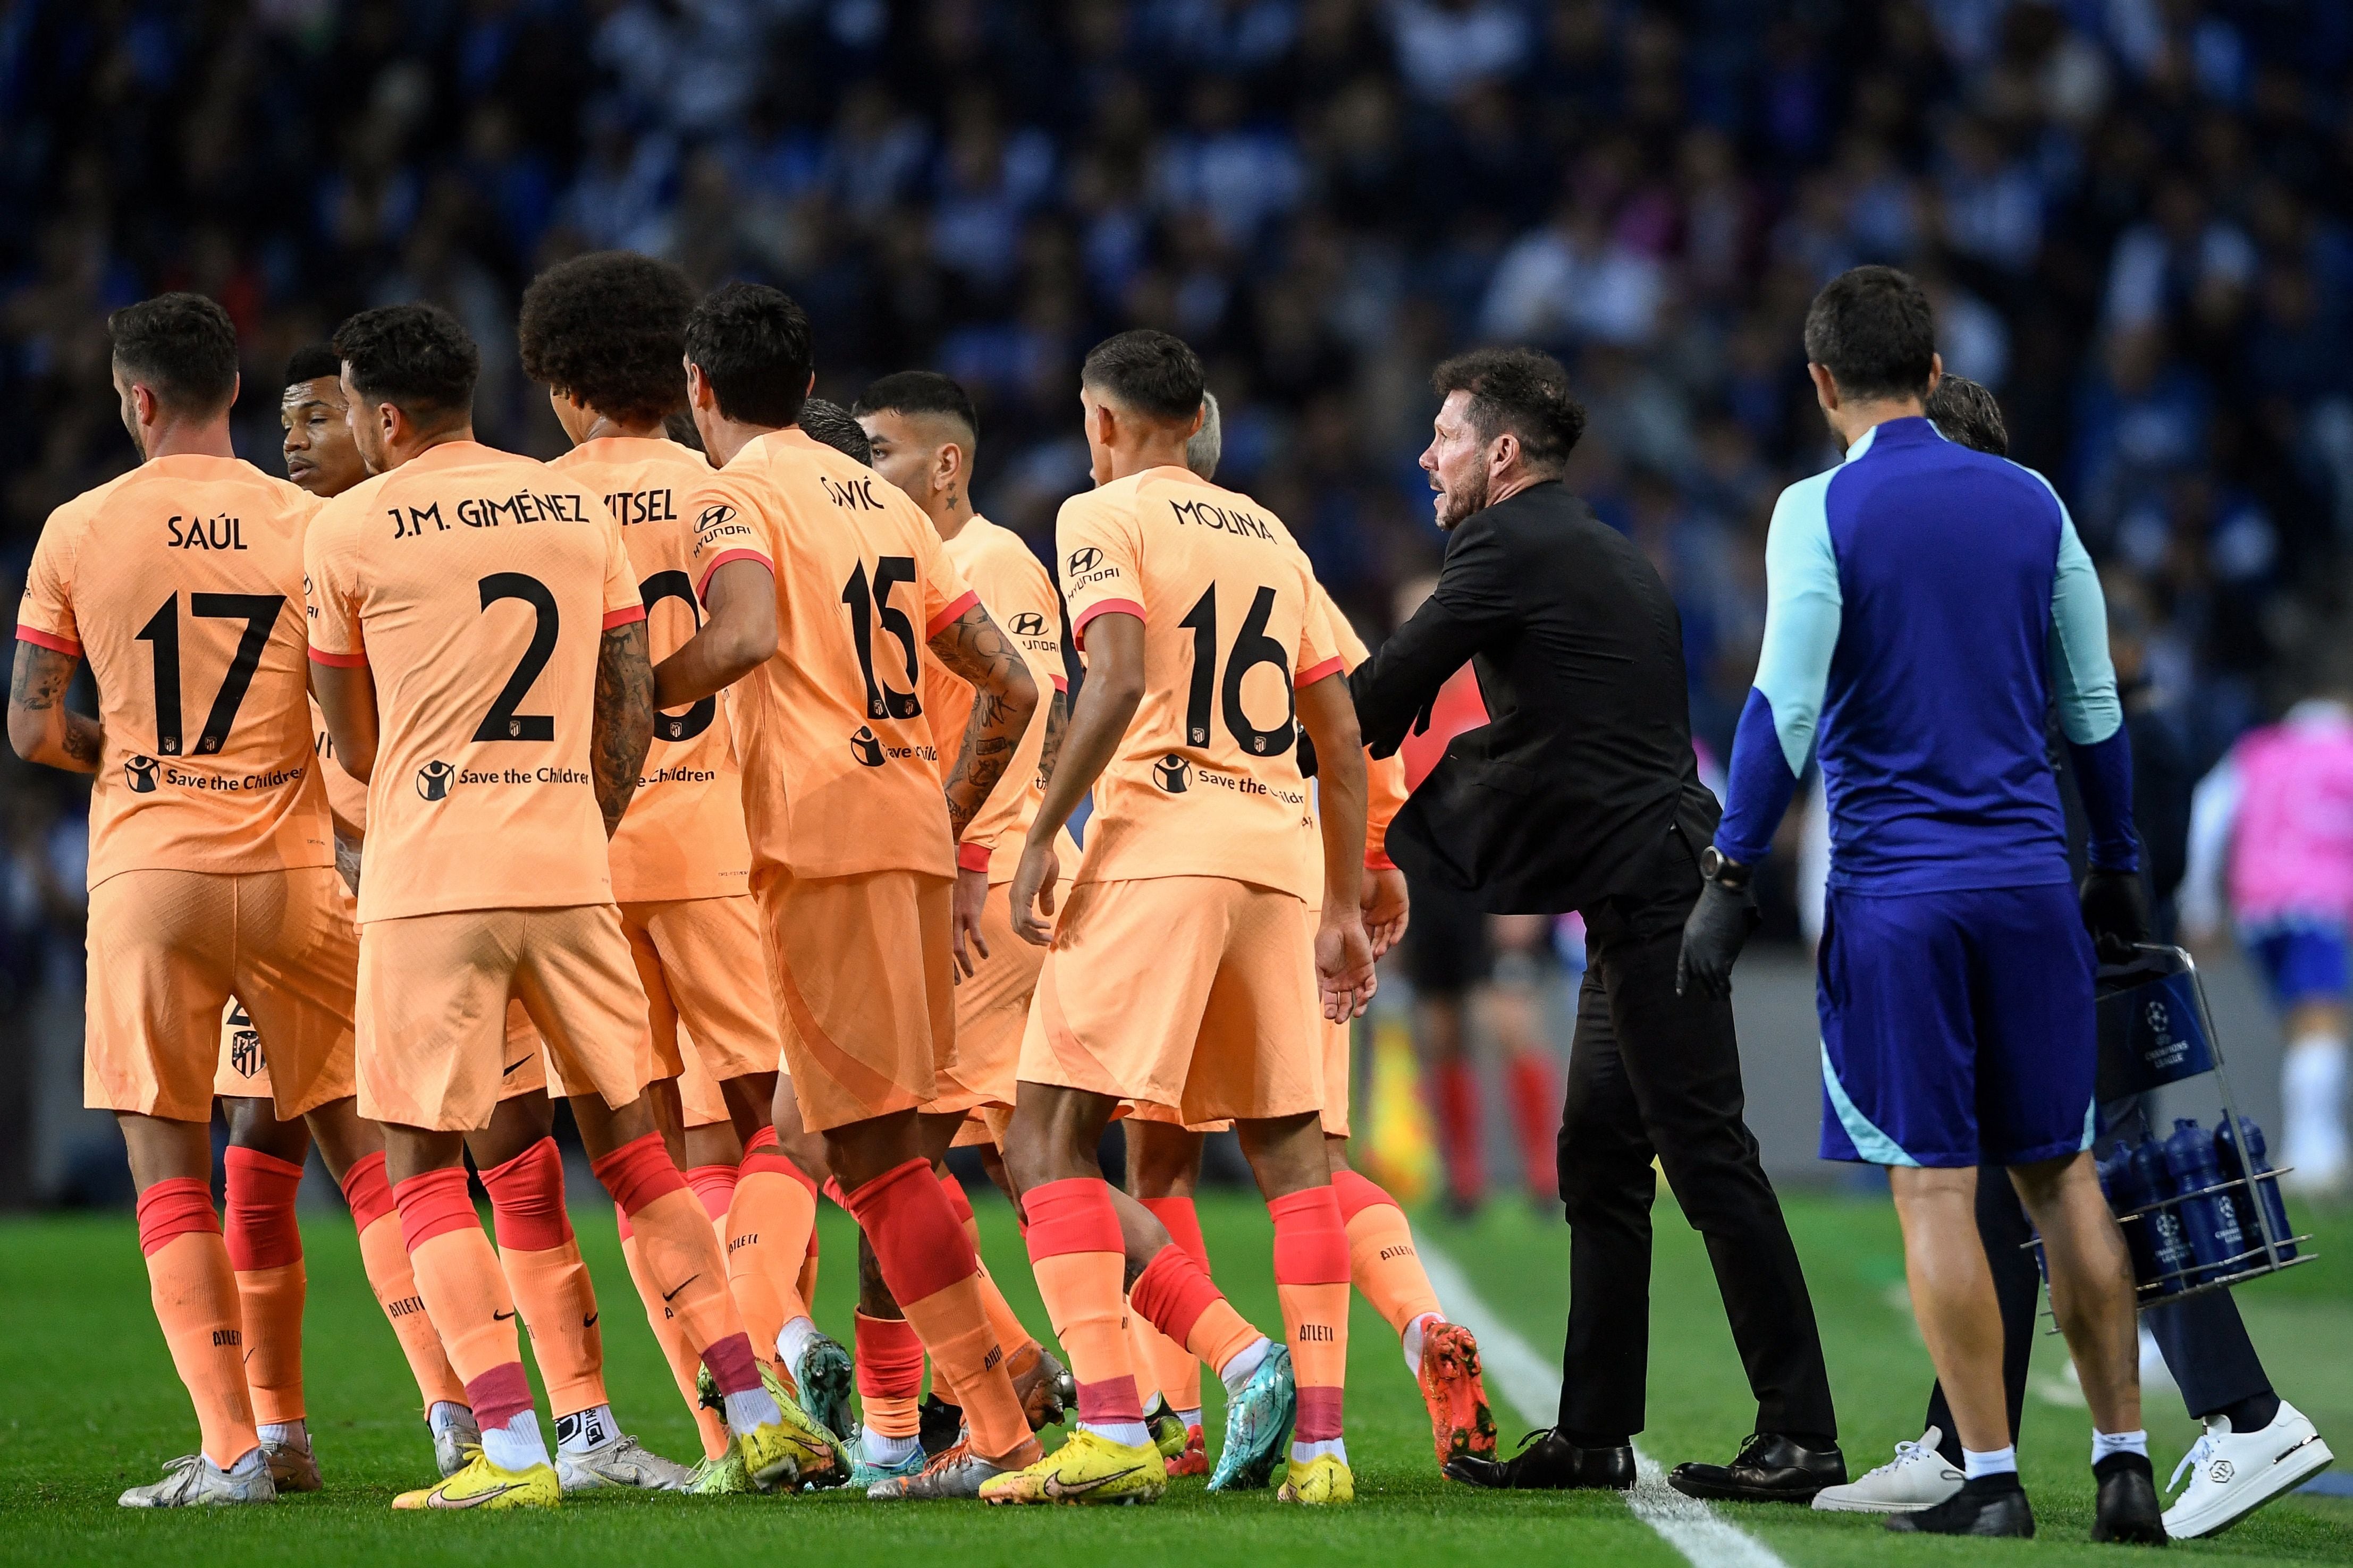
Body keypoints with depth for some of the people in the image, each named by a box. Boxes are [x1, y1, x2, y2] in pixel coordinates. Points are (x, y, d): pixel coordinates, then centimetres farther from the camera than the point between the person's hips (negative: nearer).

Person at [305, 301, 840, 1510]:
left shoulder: (350, 529, -2)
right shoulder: (578, 510, 11)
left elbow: (357, 746, 6)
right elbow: (631, 712, 11)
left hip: (432, 876, -5)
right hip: (571, 866, 5)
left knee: (423, 1160, 1)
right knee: (625, 1130, 16)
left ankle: (511, 1451, -9)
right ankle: (760, 1414, 13)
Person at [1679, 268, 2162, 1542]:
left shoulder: (1822, 512, -6)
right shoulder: (2030, 501, 8)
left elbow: (1784, 705, -13)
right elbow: (2093, 703, 13)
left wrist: (1731, 878, -9)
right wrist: (2118, 865, 23)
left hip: (1894, 889, -4)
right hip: (2031, 882, 4)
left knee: (1935, 1186, -1)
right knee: (2062, 1174, 10)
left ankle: (1991, 1481, -3)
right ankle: (2124, 1464, 8)